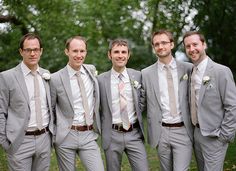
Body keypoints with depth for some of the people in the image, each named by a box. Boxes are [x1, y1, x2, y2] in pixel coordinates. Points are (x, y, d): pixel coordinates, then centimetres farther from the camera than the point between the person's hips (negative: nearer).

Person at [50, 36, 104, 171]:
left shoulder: (91, 70, 6)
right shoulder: (56, 78, -7)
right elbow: (50, 108, 4)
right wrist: (53, 132, 6)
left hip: (89, 136, 3)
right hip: (66, 137, -3)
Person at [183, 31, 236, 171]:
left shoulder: (221, 71, -13)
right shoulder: (191, 73, 9)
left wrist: (223, 135, -14)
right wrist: (193, 130, 8)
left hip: (214, 136, -7)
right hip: (196, 133, 7)